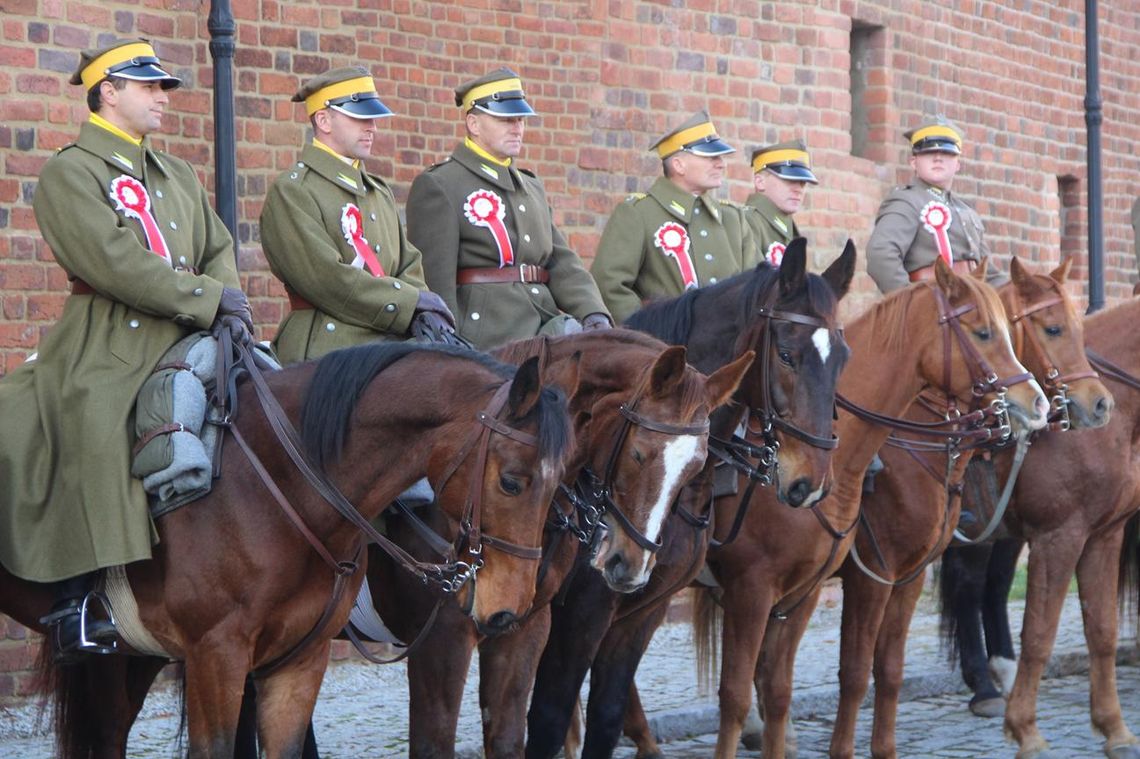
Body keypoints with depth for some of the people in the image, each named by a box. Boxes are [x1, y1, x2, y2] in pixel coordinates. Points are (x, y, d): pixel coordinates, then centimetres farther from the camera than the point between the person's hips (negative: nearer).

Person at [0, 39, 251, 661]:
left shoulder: (177, 175, 23)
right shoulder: (69, 173, -2)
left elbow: (218, 248, 20)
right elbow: (115, 263, -15)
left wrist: (229, 302, -4)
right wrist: (208, 301, -15)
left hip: (182, 344, 7)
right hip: (106, 352, -7)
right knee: (96, 446, -25)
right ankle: (73, 604, -21)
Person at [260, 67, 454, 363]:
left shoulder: (380, 192, 23)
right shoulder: (290, 192, -3)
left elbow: (408, 266, 18)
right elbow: (325, 278, -14)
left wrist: (425, 314, -6)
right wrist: (415, 303, -11)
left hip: (390, 347, 7)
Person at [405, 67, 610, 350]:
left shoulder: (532, 187, 25)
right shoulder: (436, 186, -1)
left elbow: (562, 263, 17)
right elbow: (435, 280, -8)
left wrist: (594, 316, -1)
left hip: (546, 328, 7)